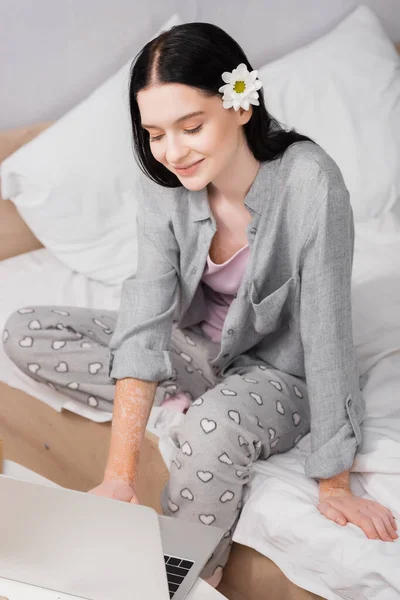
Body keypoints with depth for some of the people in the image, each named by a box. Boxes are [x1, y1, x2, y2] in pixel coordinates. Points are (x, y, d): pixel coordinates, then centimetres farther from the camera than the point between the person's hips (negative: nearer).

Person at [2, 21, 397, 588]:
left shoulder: (309, 184, -28)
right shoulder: (163, 184, -15)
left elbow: (327, 335, -25)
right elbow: (146, 318, -23)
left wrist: (334, 486, -19)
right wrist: (120, 474, -31)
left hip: (280, 369, -5)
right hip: (198, 346, 5)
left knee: (214, 429, -41)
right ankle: (201, 393, -7)